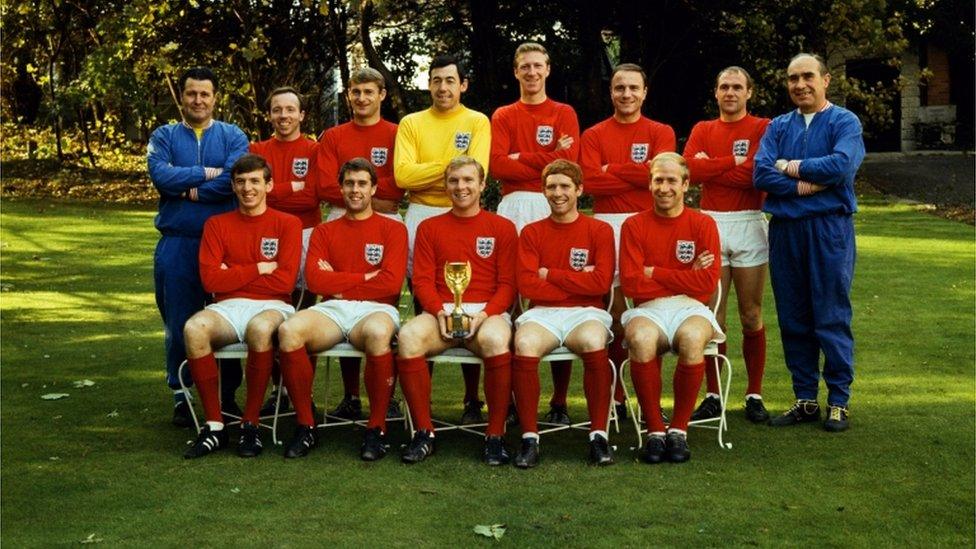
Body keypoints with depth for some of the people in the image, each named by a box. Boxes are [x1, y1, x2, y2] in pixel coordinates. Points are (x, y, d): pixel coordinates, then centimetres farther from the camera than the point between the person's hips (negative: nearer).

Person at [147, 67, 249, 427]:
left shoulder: (233, 137, 6)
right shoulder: (164, 137, 9)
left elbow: (235, 180, -13)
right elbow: (160, 175, -10)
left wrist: (187, 190, -10)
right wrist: (206, 173, -10)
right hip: (177, 244, 1)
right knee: (179, 323, 6)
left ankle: (228, 394, 18)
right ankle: (180, 395, 18)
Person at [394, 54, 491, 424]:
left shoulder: (477, 122, 5)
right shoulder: (411, 123, 9)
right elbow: (403, 174, -6)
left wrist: (428, 173, -10)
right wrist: (450, 165, -9)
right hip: (420, 218, 2)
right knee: (423, 309, 8)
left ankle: (472, 400, 6)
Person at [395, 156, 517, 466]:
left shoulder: (502, 228, 12)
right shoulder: (429, 228, 17)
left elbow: (507, 284, 5)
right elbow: (422, 280, 8)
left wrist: (484, 314, -14)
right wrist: (440, 312, -12)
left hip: (488, 312, -1)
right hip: (441, 312, 2)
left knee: (496, 340, -37)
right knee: (408, 336, -32)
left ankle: (495, 436, -22)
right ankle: (424, 432, -19)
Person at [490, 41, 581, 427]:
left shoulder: (564, 114, 14)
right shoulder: (503, 116, 16)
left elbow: (568, 160, -2)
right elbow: (497, 165, 0)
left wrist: (521, 159, -2)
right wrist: (546, 162, -4)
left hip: (554, 208, -1)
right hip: (514, 208, 1)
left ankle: (559, 401, -2)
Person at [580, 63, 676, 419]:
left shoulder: (661, 133, 11)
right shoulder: (594, 135, 11)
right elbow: (590, 181, -5)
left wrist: (612, 169, -3)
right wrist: (639, 176, -5)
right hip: (607, 225, 0)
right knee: (613, 308, 1)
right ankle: (615, 397, 9)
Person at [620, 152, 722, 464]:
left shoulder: (703, 225, 5)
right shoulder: (634, 226, 6)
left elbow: (707, 284, -5)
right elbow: (631, 284, -4)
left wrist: (654, 272, -2)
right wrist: (684, 279, -4)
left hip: (690, 309, 0)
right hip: (649, 309, 0)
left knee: (693, 339, -36)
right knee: (641, 338, -36)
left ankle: (679, 430, -17)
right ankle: (655, 430, -19)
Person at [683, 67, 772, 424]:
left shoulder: (762, 127, 3)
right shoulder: (702, 130, 13)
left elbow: (757, 173, -13)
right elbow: (690, 169, -5)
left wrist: (711, 166, -6)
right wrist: (734, 162, -8)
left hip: (749, 225, -2)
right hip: (711, 224, 2)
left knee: (751, 317, 3)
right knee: (713, 316, 2)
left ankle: (755, 395, 12)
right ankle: (713, 395, 11)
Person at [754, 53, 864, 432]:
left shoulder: (845, 122, 2)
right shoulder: (778, 127, 13)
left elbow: (841, 165, -17)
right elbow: (761, 174, -2)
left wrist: (790, 167, -8)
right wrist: (808, 185, -13)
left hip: (829, 229, -4)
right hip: (784, 228, 4)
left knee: (832, 318, -2)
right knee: (793, 318, 8)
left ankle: (839, 402, 9)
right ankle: (805, 400, 18)